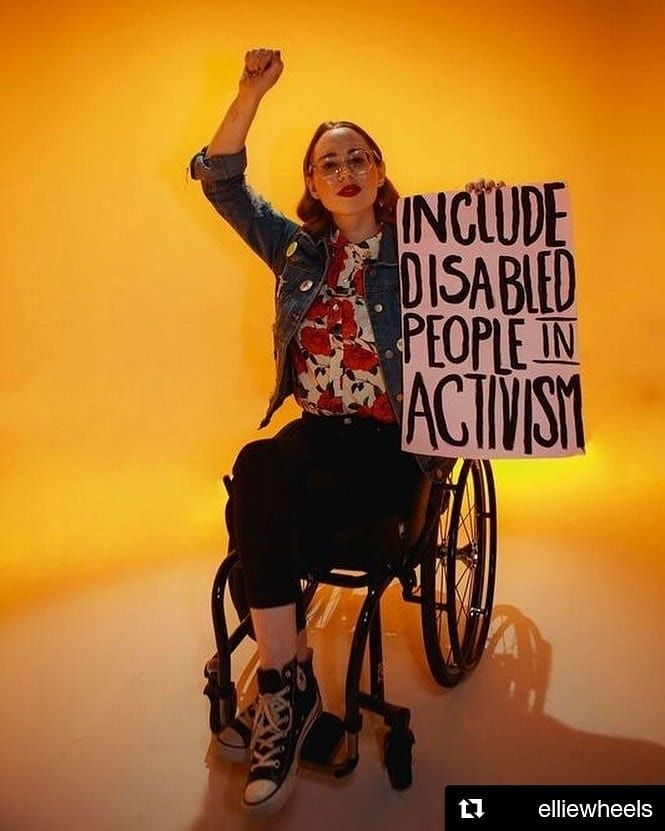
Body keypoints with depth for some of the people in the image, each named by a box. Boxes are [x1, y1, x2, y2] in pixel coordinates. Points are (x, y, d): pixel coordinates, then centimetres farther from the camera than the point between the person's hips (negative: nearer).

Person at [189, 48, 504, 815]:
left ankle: (282, 688, -12)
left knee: (257, 474, -29)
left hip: (394, 444, -3)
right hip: (319, 432, 3)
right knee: (257, 477, -31)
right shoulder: (298, 250, 13)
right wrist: (253, 91, 3)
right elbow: (220, 182, 12)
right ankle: (288, 682, -17)